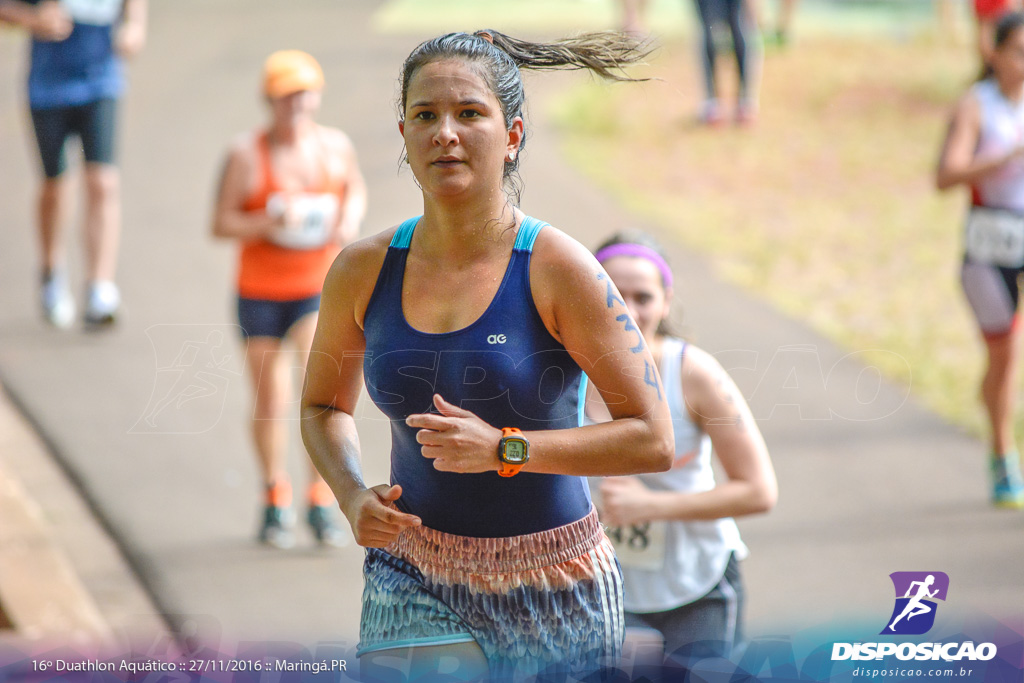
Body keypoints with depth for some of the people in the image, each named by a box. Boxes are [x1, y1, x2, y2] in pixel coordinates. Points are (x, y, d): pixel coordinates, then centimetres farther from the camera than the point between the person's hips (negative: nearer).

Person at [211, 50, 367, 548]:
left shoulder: (336, 146, -2)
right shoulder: (246, 155, -12)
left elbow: (355, 188, 18)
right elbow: (221, 223, -11)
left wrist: (351, 218, -3)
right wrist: (271, 221, -27)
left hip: (320, 288, 1)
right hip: (261, 292, -1)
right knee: (270, 403, 8)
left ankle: (321, 502, -10)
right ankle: (275, 502, 29)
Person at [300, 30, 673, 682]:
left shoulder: (557, 268, -11)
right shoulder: (363, 271, -1)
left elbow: (652, 439, -11)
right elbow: (325, 405, 18)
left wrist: (505, 449, -21)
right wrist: (355, 495, -2)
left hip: (551, 596, -2)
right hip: (413, 575, 2)